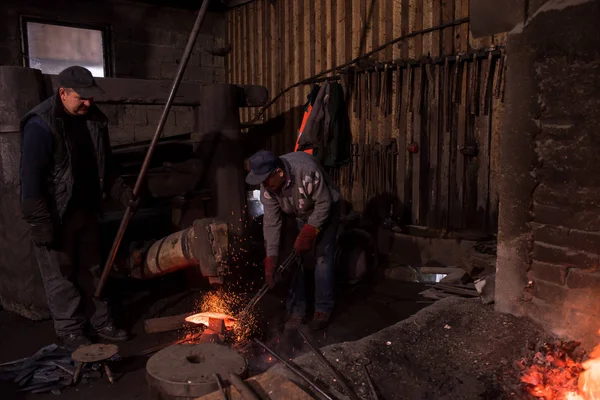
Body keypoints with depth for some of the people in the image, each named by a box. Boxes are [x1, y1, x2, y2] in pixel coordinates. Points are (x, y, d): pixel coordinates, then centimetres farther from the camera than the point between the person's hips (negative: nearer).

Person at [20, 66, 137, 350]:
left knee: (91, 269, 17)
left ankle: (100, 322, 31)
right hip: (56, 216, -6)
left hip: (87, 210, 7)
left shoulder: (94, 120, 3)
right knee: (61, 276, 6)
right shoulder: (40, 126, -18)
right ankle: (69, 331, 22)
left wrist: (121, 192, 1)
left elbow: (106, 164, 13)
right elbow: (31, 178, -20)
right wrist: (40, 222, -21)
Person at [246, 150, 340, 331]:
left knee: (323, 256, -12)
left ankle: (323, 309, -3)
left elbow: (324, 204, -28)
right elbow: (271, 223, -19)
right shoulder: (267, 186, -23)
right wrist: (271, 258, -22)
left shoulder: (307, 170, -39)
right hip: (297, 216, 5)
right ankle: (297, 311, 5)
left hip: (325, 211, -4)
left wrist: (308, 233, -31)